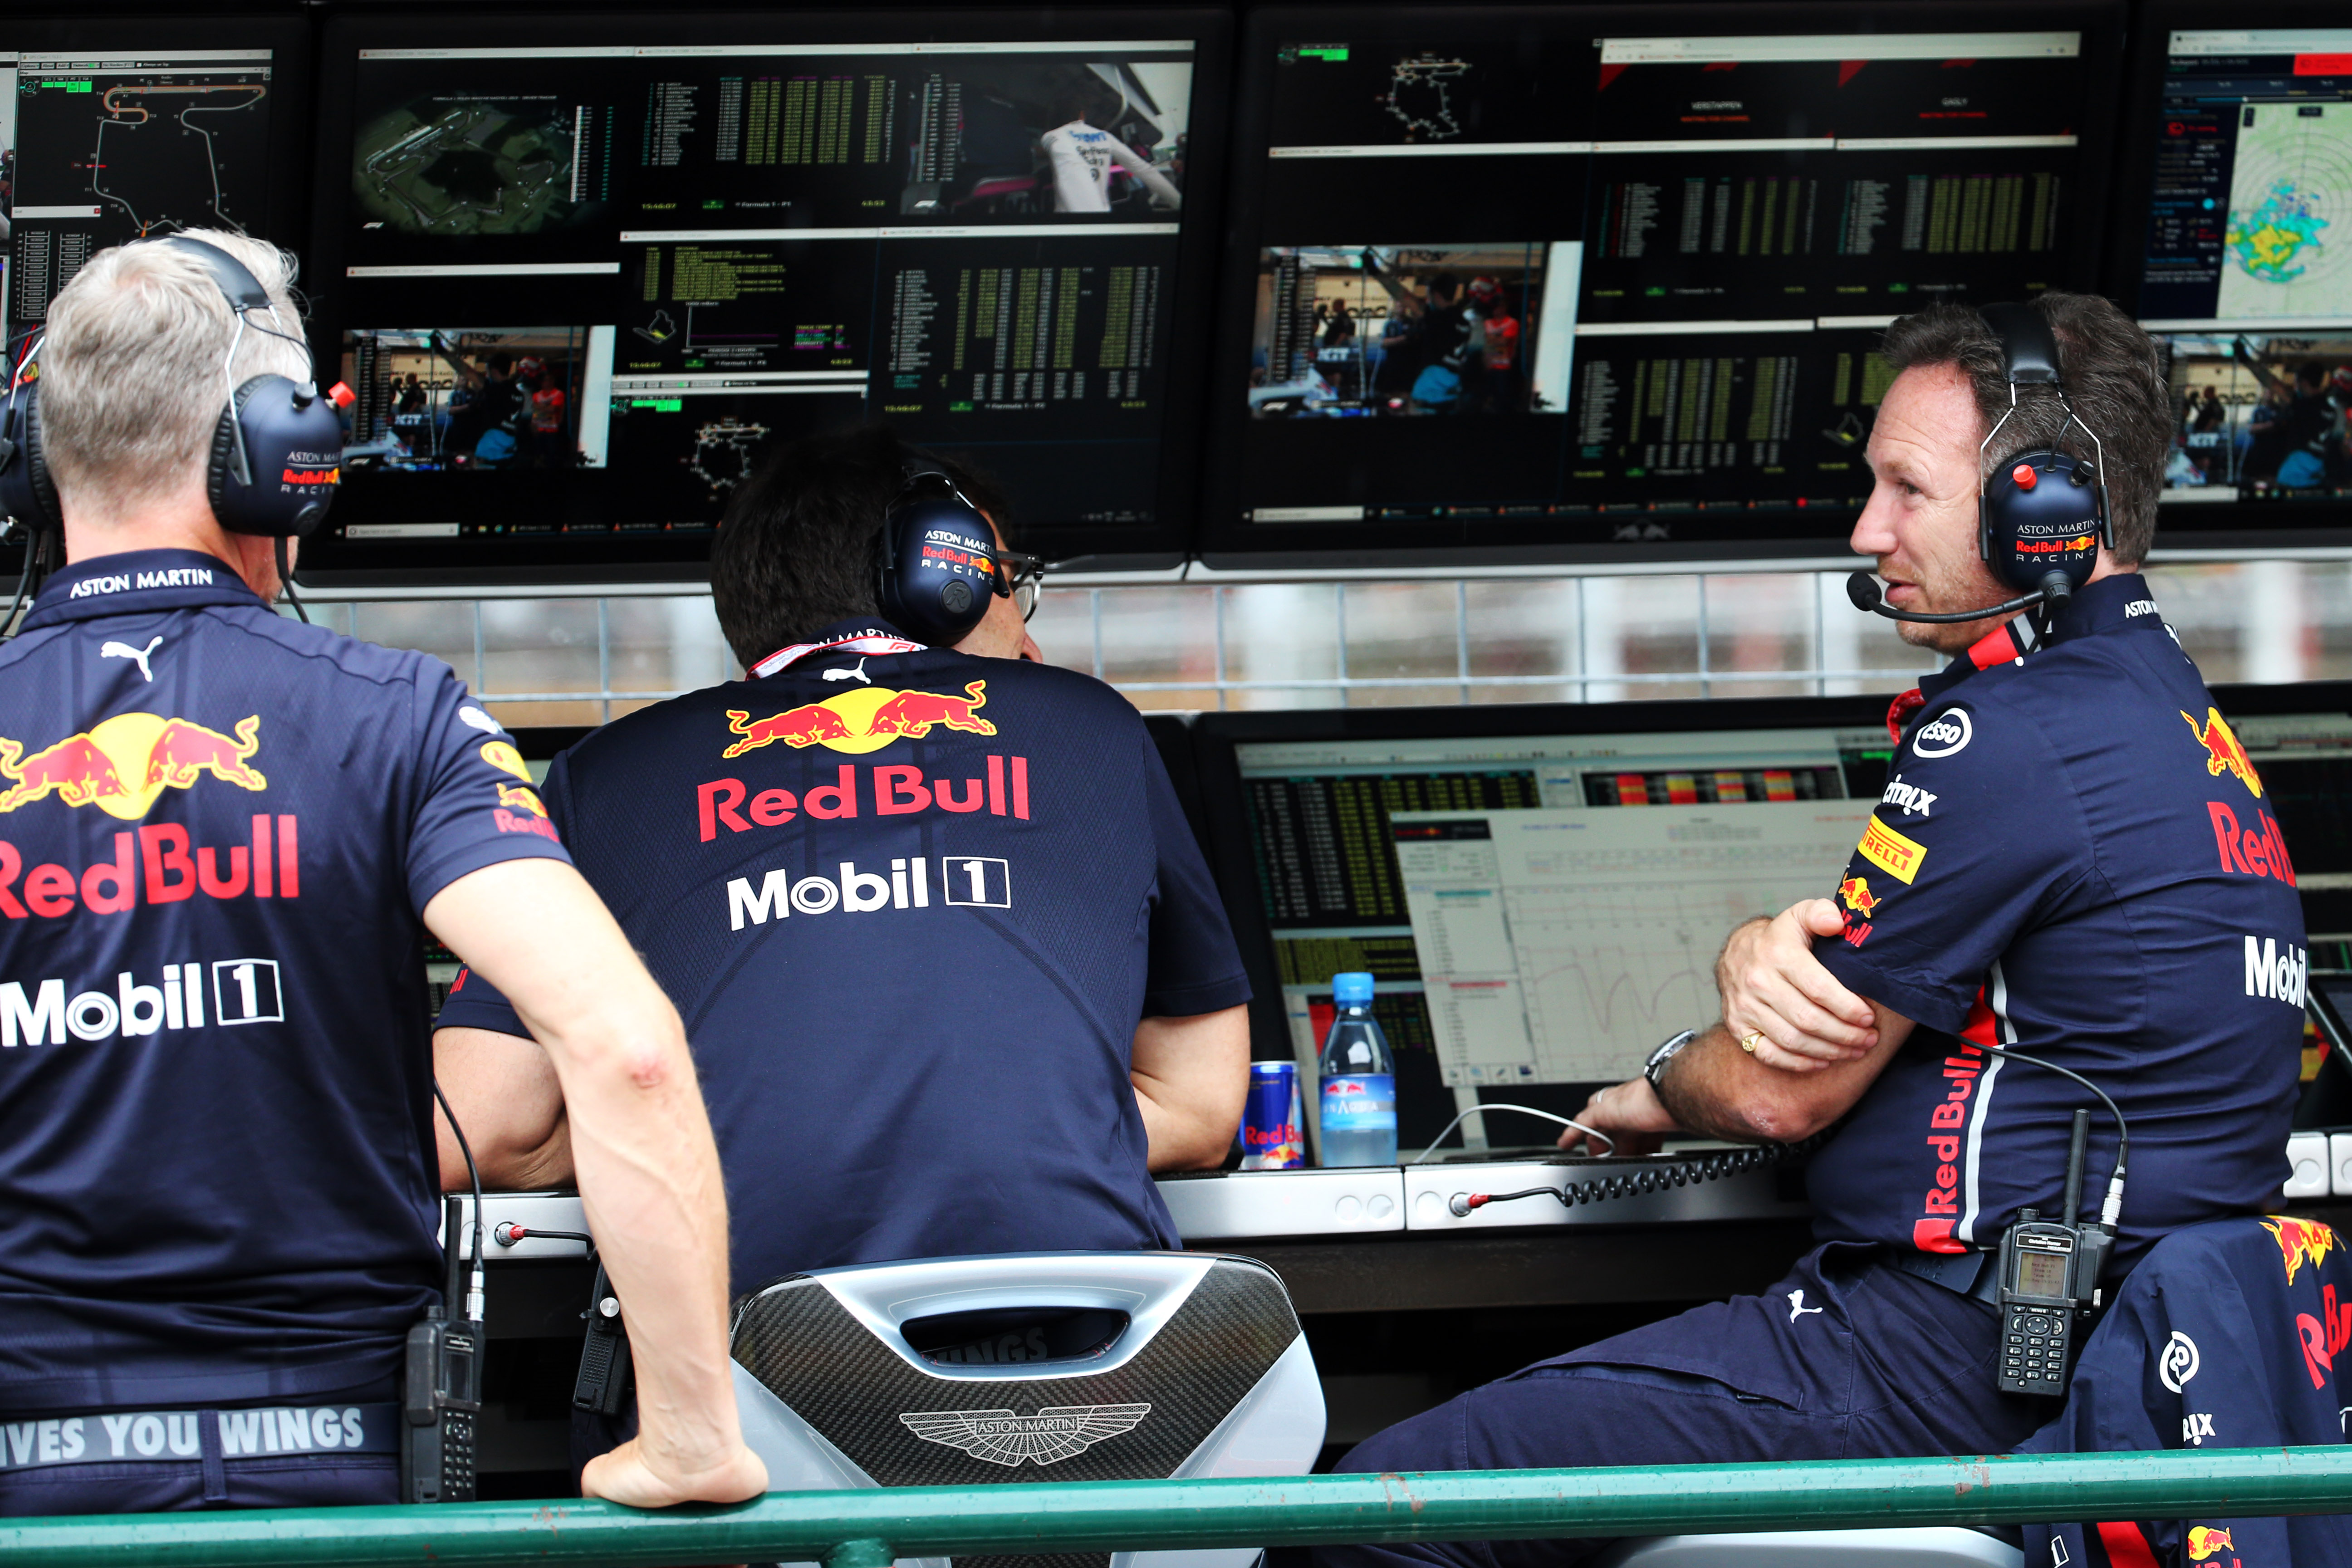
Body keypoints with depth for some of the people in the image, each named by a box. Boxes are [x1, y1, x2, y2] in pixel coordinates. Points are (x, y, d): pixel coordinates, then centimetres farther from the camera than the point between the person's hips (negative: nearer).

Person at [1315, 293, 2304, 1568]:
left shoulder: (2013, 745, -17)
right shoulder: (2155, 696, 16)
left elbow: (1782, 1094, -10)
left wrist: (1657, 1091, 13)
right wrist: (1761, 956, -4)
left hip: (1960, 1364, -11)